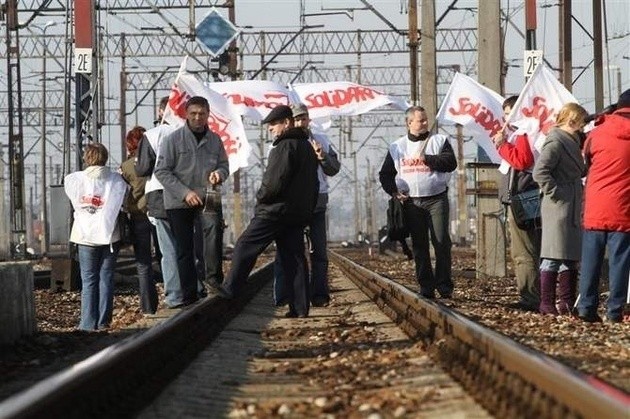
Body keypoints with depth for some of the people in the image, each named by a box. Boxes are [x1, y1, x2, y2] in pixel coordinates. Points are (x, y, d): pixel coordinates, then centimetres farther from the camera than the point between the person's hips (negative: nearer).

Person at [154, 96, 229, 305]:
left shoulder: (215, 140, 7)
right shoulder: (173, 139, -3)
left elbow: (224, 165, 14)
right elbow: (161, 171, -7)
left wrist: (219, 174, -12)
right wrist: (185, 192, -15)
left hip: (206, 199, 1)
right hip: (178, 202, -1)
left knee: (213, 225, -30)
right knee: (184, 250, 3)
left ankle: (213, 278, -27)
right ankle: (189, 295, 11)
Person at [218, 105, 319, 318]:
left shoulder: (285, 146, -14)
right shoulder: (307, 147, 17)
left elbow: (274, 182, -20)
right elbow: (313, 184, 22)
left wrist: (260, 197, -3)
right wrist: (307, 209, 21)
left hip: (276, 211, -9)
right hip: (299, 212, 9)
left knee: (245, 247, 0)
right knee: (294, 257, 6)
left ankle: (229, 290, 1)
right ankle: (300, 307, 2)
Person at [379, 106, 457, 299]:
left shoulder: (439, 141, 4)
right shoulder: (397, 146, 10)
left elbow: (451, 163, -10)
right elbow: (385, 174, 15)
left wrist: (426, 158, -12)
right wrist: (393, 191, -1)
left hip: (436, 199, -2)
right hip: (411, 202, 2)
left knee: (441, 242, -7)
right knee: (419, 246, 4)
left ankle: (444, 285, -1)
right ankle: (426, 286, 9)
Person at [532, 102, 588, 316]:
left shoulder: (571, 142, 16)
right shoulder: (555, 143, -14)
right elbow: (540, 172, -23)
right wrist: (554, 192, -20)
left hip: (572, 208, 10)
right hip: (558, 209, -10)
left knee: (571, 257, 12)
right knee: (553, 257, -6)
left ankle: (567, 304, 17)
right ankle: (547, 304, -3)